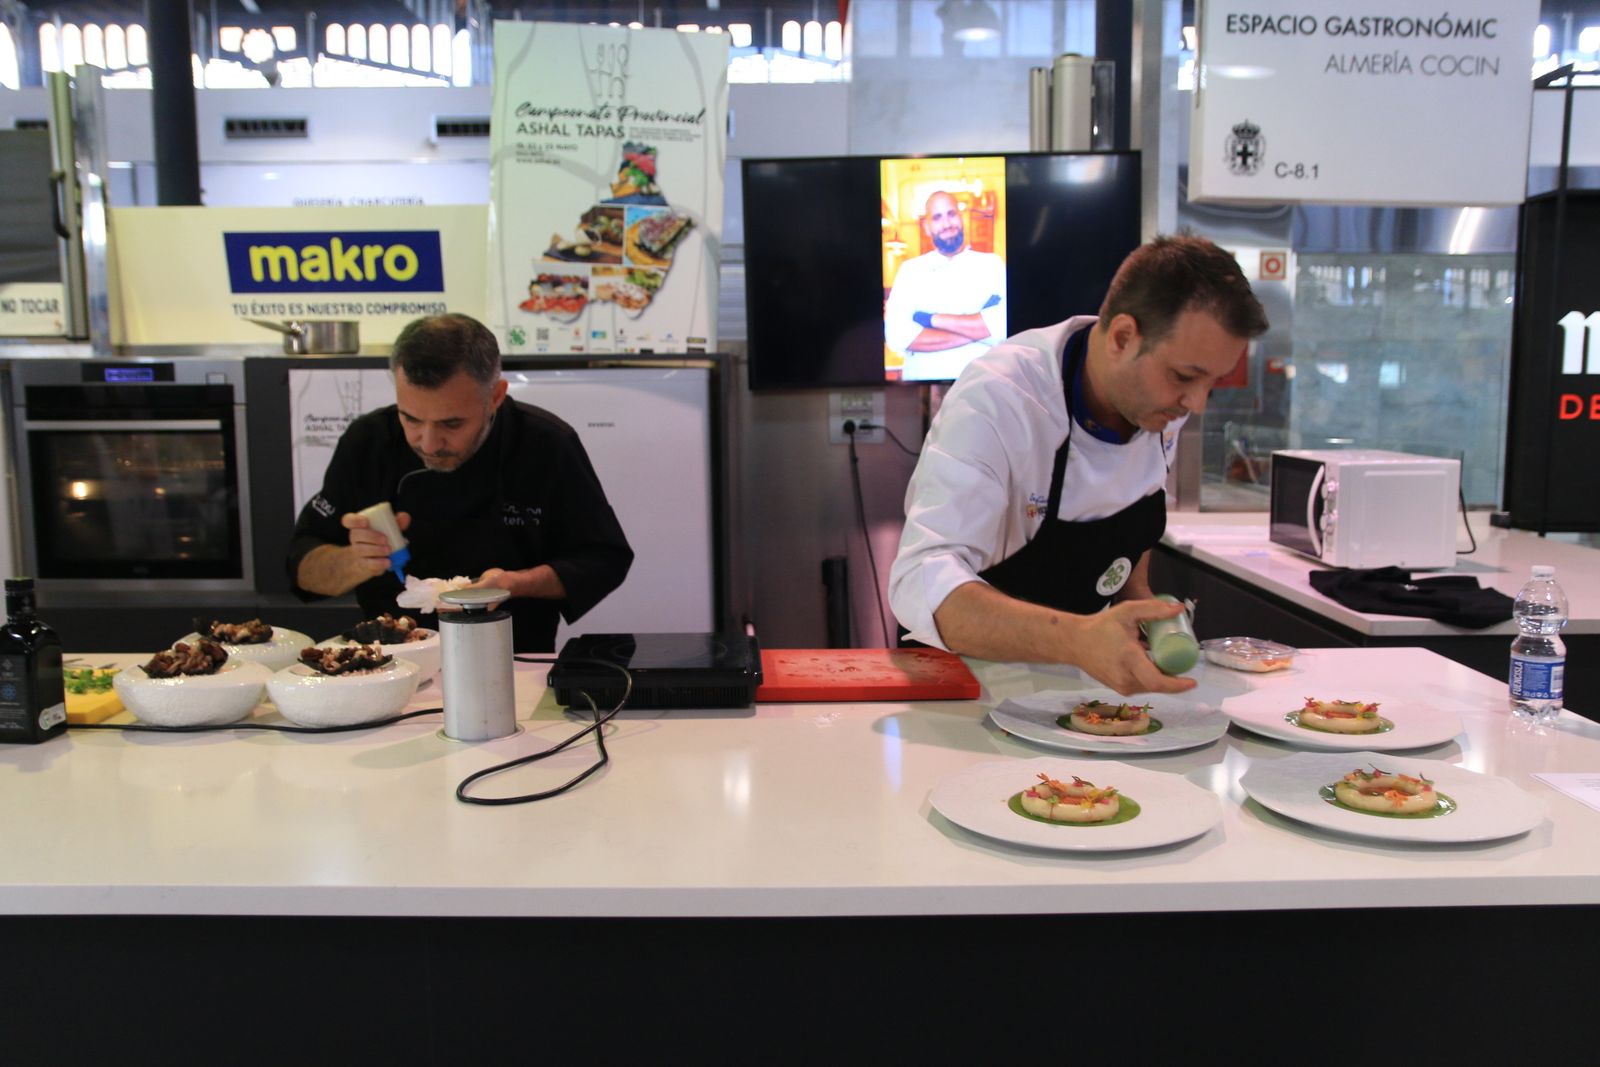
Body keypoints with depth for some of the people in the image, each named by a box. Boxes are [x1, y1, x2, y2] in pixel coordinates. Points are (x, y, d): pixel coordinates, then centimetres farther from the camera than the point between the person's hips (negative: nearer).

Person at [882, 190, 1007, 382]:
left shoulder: (992, 264, 8)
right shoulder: (910, 270, 9)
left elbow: (1003, 325, -8)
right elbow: (897, 335, -6)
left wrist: (930, 319, -7)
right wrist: (975, 330, -9)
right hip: (922, 381, 0)